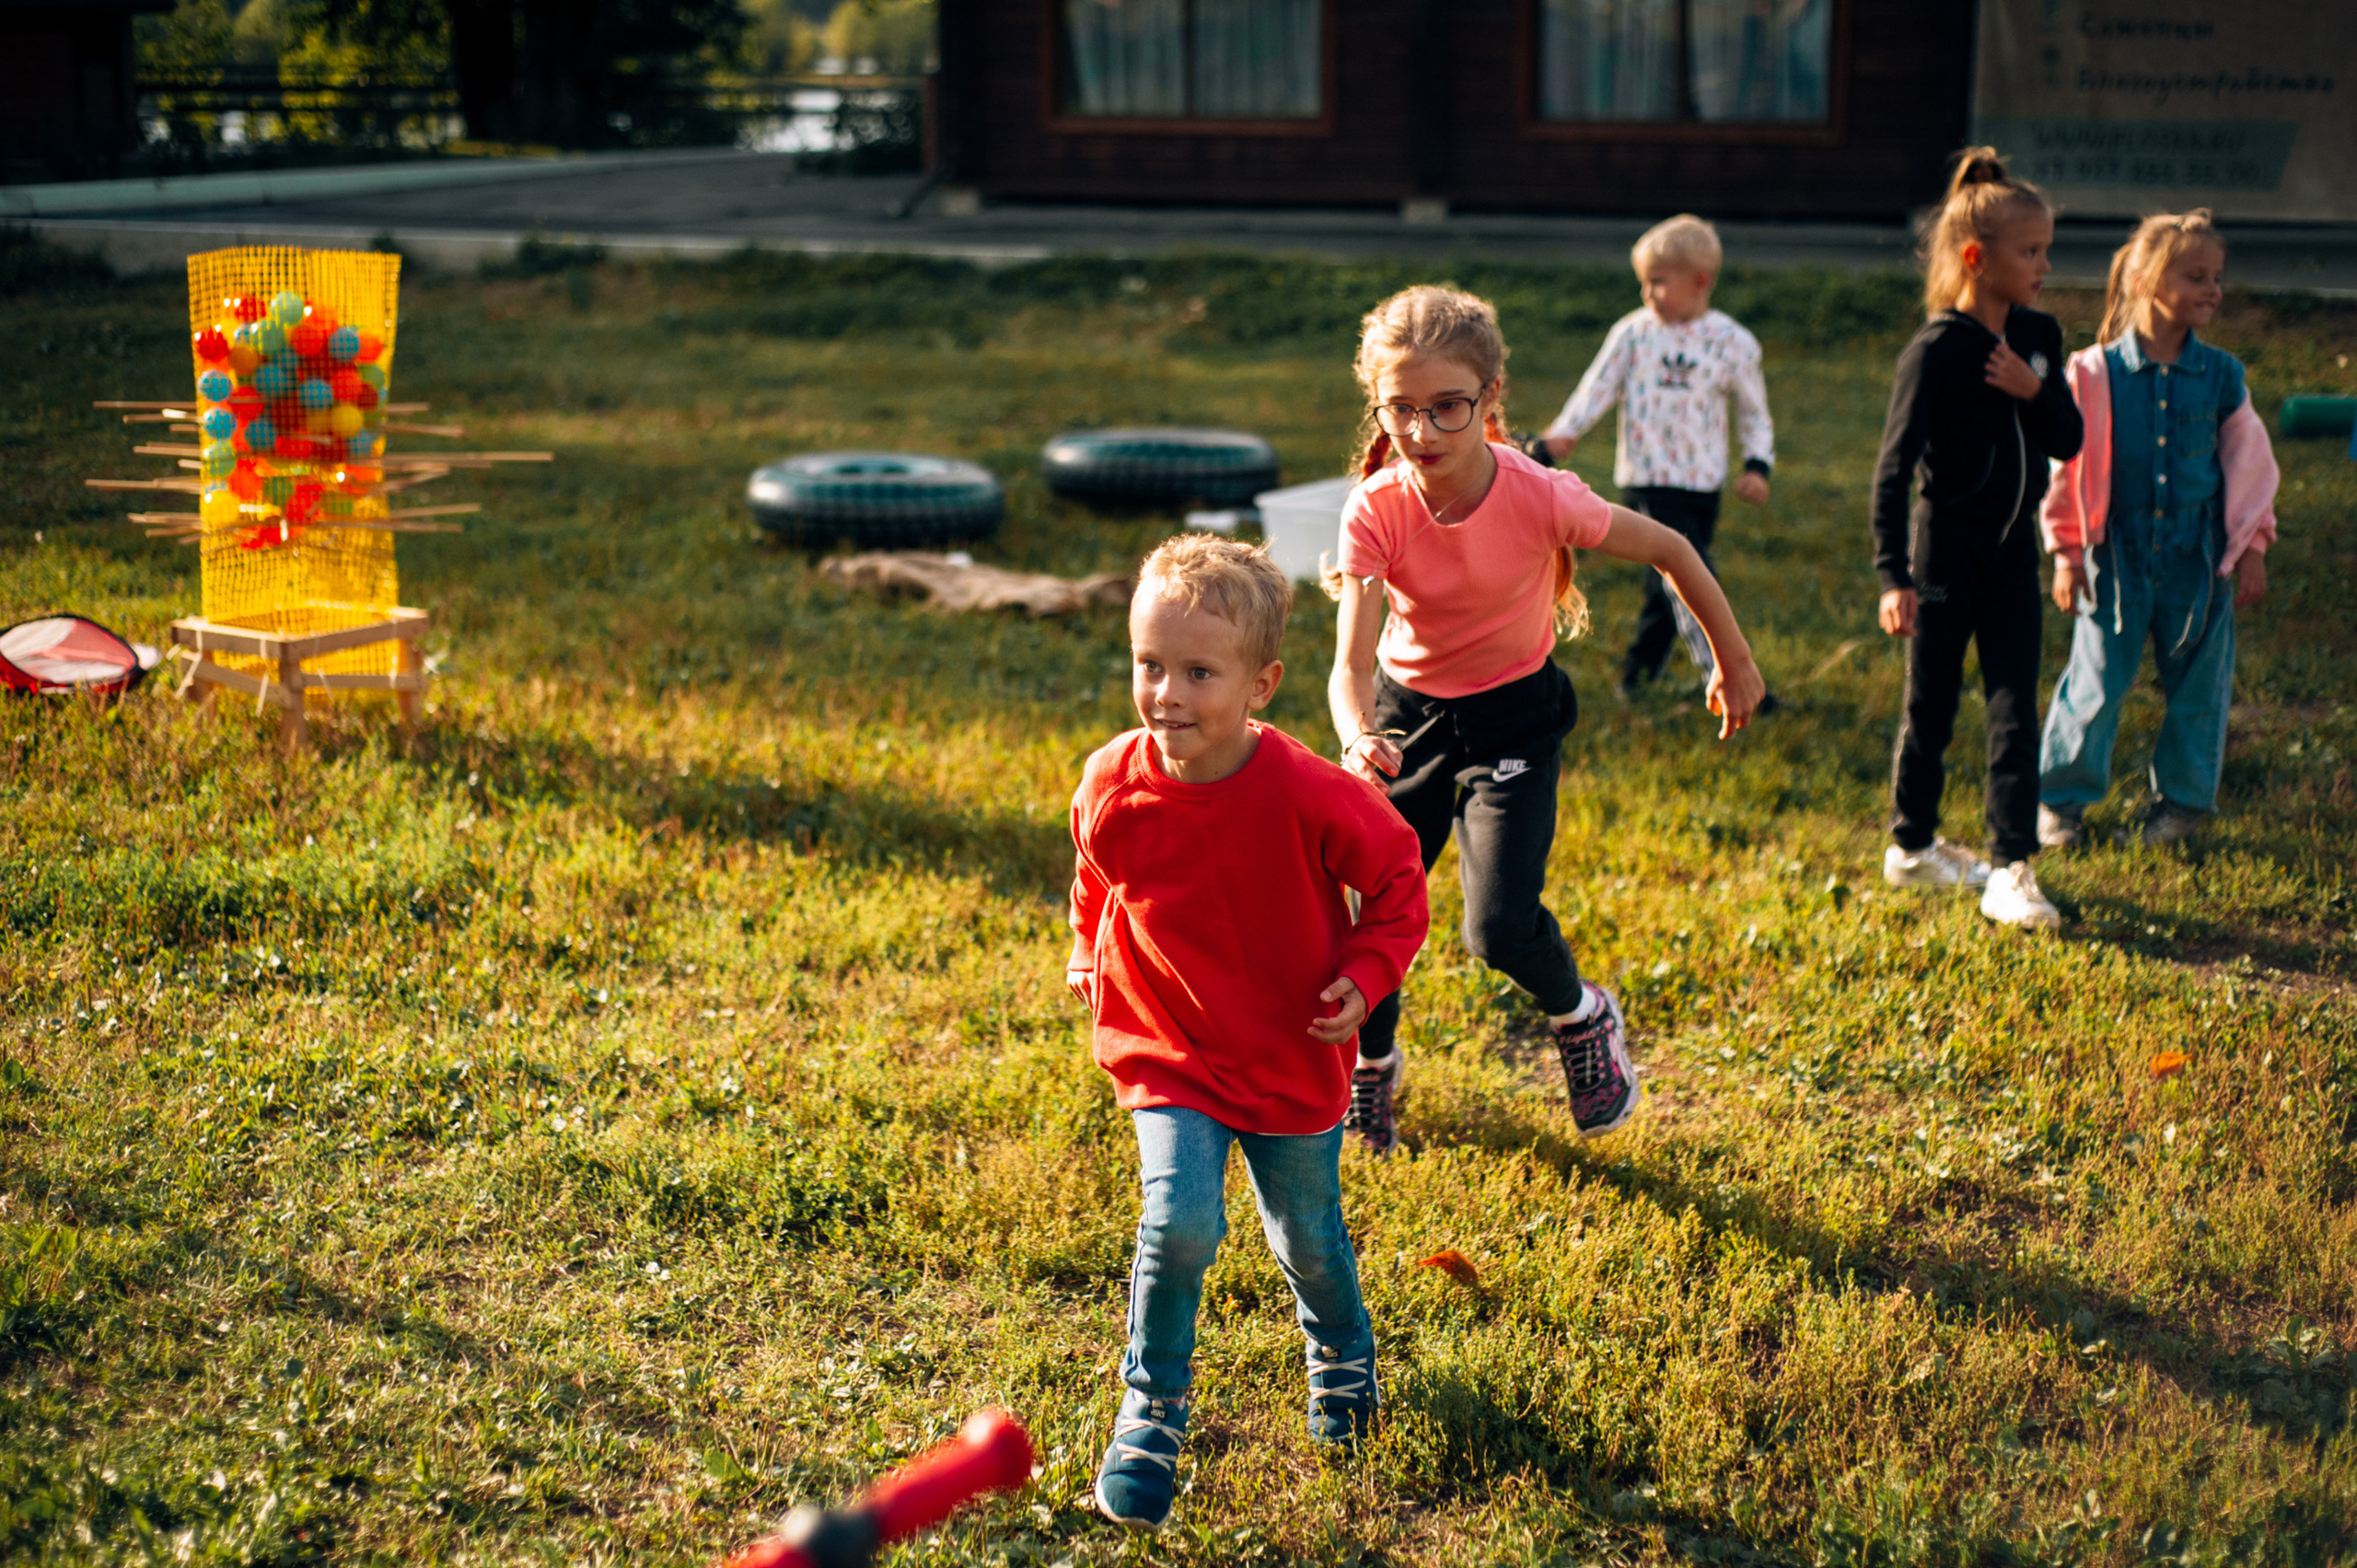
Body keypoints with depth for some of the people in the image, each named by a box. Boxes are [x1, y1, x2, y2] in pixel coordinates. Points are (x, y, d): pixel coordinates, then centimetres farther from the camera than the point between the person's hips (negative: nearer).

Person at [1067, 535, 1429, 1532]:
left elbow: (1395, 882, -6)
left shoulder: (1309, 798, -24)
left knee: (1308, 1240, 17)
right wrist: (1090, 962, 10)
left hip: (1293, 1062, 0)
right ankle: (1151, 1412, 3)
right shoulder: (1112, 787, -15)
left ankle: (1341, 1357, 51)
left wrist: (1364, 976, -16)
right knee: (1180, 1222, -20)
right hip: (1167, 1055, 0)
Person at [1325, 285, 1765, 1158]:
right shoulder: (1376, 511, -22)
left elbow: (1669, 551, -10)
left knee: (1501, 928, -17)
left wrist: (1733, 661, 1)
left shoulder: (1540, 498, -26)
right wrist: (1357, 740, -51)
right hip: (1407, 709, 2)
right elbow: (1351, 661, -28)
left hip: (1512, 718, -2)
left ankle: (1582, 1020, 18)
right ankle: (1372, 1065, 36)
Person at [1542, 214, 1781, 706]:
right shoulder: (1632, 332, -2)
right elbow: (1599, 386, 0)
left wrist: (1757, 465, -3)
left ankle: (1639, 668, 32)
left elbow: (1754, 412, 9)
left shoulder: (1733, 342, 1)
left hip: (1704, 483, 3)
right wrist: (1563, 432, -14)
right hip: (1649, 479, -3)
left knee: (1670, 584, 12)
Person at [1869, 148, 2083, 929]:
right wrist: (1894, 578, -19)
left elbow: (2068, 440, 5)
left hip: (2013, 547, 5)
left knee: (2016, 711, 1)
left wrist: (2033, 393, -15)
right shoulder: (1935, 352, -16)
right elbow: (1894, 469, -15)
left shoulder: (2038, 337, 3)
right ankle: (1911, 846, 28)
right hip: (1944, 546, -5)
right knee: (1931, 710, 8)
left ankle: (2009, 871, 4)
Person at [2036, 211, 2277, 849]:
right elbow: (2067, 464, -1)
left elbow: (2249, 462, 9)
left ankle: (2183, 798, 28)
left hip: (2198, 557, 2)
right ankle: (2062, 797, 17)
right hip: (2118, 552, -2)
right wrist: (2066, 553, -1)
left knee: (2197, 682, 10)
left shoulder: (2221, 376, 0)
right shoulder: (2096, 373, -7)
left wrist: (2251, 548, 8)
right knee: (2096, 681, 1)